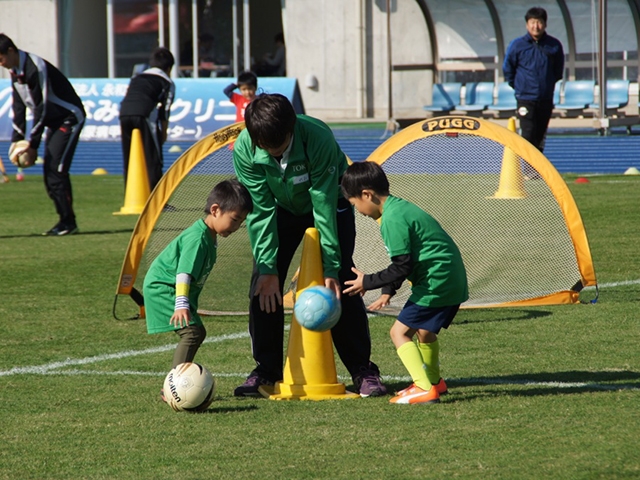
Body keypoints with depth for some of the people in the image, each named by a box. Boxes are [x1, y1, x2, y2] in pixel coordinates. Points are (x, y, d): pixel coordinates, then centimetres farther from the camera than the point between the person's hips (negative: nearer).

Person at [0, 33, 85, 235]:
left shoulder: (35, 69, -25)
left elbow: (41, 109, -24)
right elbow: (19, 106, 8)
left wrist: (33, 144, -21)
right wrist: (16, 140, 0)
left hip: (69, 118, -10)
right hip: (54, 121, 10)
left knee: (56, 169, -15)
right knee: (49, 171, 5)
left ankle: (68, 221, -12)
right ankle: (65, 220, 8)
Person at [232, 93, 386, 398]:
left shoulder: (319, 138, -38)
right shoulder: (244, 149, -30)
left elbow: (324, 203, -33)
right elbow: (261, 210, -23)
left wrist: (332, 267, -31)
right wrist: (267, 268, -27)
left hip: (329, 204, -3)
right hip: (282, 209, 3)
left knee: (341, 286, -12)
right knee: (263, 285, -9)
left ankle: (363, 370, -2)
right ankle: (266, 370, 3)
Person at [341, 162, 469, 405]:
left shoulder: (393, 219, -18)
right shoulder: (400, 207, 14)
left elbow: (401, 268, -18)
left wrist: (368, 282, -7)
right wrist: (388, 291, 18)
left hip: (436, 282, -10)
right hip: (453, 281, 10)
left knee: (400, 331, -8)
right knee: (424, 330, 28)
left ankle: (424, 388, -18)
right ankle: (433, 381, 47)